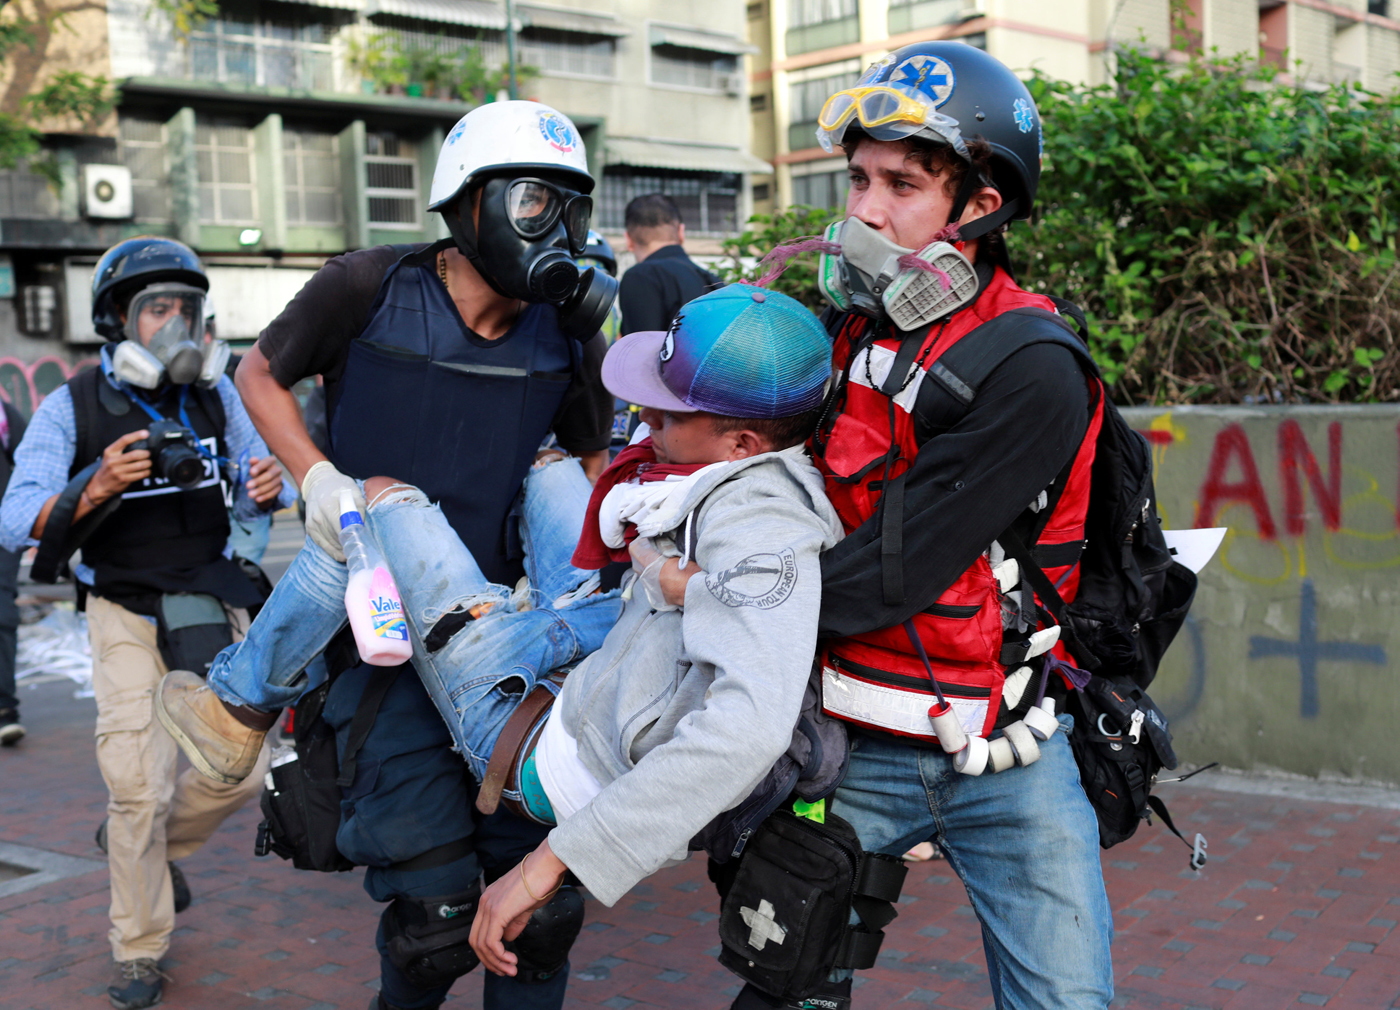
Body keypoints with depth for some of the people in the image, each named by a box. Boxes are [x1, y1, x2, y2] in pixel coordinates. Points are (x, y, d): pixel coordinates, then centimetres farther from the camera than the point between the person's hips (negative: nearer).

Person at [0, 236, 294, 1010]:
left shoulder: (215, 394, -4)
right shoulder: (71, 408, -13)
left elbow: (258, 475, 2)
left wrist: (269, 485, -23)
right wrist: (93, 490, -41)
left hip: (212, 607, 3)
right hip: (127, 616, -3)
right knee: (140, 787, -8)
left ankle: (156, 843, 35)